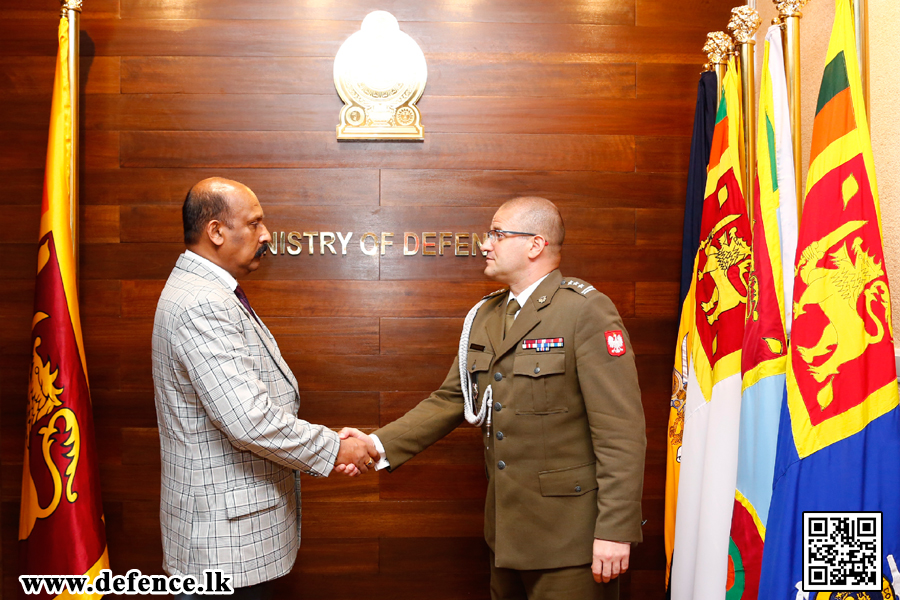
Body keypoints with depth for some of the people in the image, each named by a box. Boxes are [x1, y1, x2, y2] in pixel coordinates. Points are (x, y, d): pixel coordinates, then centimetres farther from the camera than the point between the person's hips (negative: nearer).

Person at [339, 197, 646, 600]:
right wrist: (380, 445, -3)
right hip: (506, 529, 7)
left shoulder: (588, 312, -14)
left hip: (568, 535, -7)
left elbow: (621, 429, -17)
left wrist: (615, 531, -19)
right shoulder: (485, 316, 10)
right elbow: (452, 399, 9)